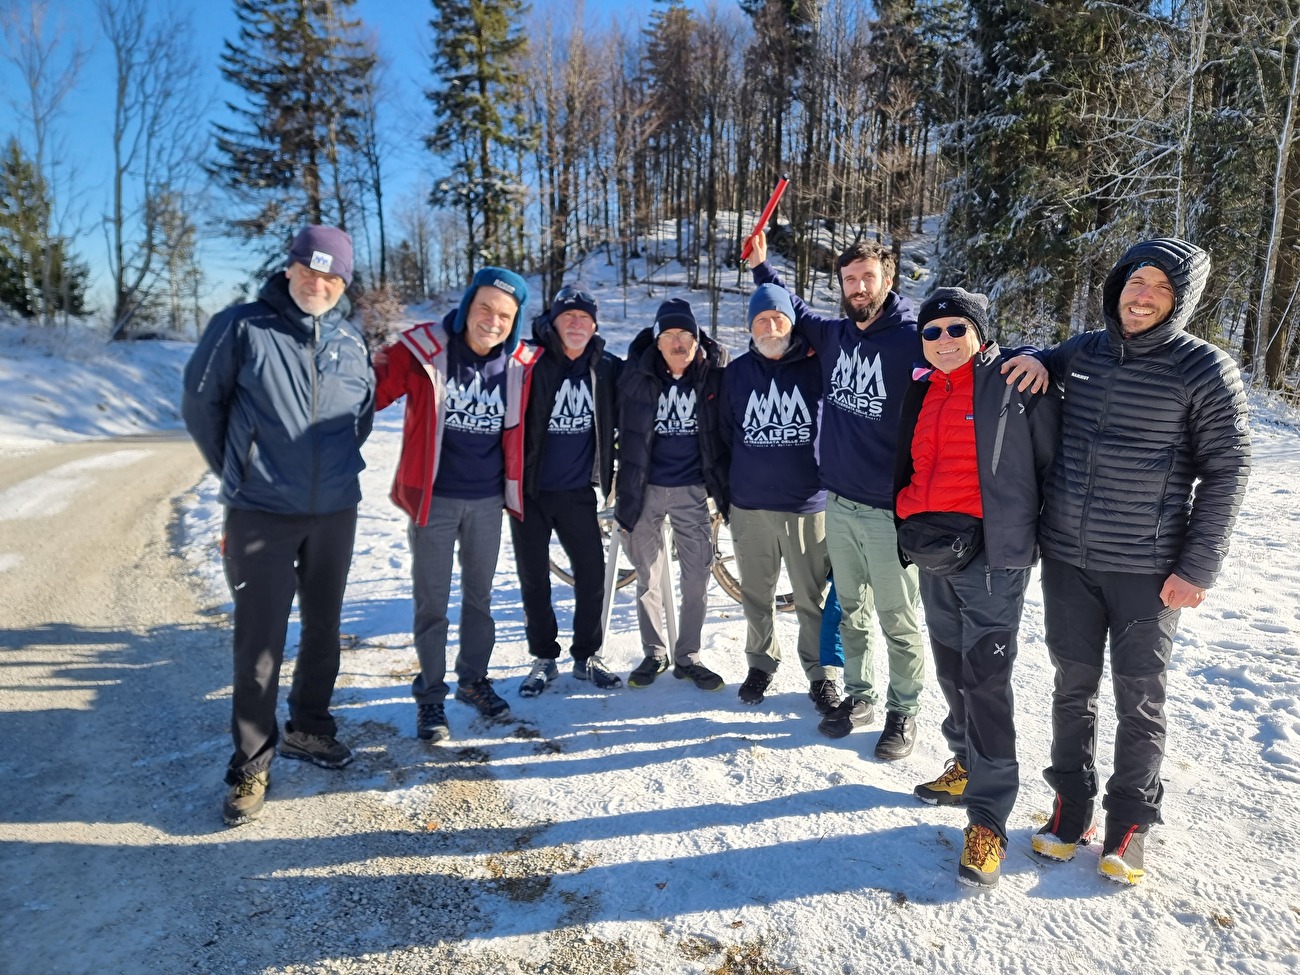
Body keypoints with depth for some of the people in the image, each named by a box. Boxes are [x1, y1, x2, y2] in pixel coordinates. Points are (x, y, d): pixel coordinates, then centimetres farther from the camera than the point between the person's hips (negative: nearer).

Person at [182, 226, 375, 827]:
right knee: (258, 641, 1)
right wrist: (236, 471, 8)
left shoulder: (351, 342, 4)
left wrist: (335, 466, 13)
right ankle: (252, 764, 16)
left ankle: (309, 728, 35)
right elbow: (200, 403, 1)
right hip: (260, 514, -4)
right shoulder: (241, 327, -7)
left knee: (324, 628, 15)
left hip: (335, 512, 4)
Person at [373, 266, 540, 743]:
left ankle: (474, 679, 36)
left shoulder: (521, 364, -4)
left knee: (479, 596, 18)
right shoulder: (423, 348, -12)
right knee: (432, 604, 6)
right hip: (433, 499, -3)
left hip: (487, 501, 3)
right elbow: (373, 395, -9)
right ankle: (430, 695, 24)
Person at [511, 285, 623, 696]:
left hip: (578, 492, 2)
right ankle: (544, 658, 26)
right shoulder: (531, 365, -9)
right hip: (530, 490, -2)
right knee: (534, 578, 9)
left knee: (592, 574, 6)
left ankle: (586, 656, 25)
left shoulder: (606, 368, 0)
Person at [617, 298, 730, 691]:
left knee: (697, 577, 4)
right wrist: (626, 502, -4)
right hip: (647, 489, 0)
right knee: (648, 577, 10)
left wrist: (726, 492, -1)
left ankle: (687, 657, 22)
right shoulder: (638, 377, -6)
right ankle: (655, 653, 28)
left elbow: (723, 435, 1)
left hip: (692, 490, 1)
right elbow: (630, 443, -3)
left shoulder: (714, 374, -5)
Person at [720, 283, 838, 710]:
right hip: (749, 504, 3)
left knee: (812, 597, 6)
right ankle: (761, 663, 32)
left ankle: (821, 673, 23)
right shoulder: (736, 372, 5)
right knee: (756, 595, 14)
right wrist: (729, 486, 12)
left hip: (808, 505, -2)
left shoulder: (818, 366, -4)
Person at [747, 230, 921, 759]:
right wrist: (762, 265, 23)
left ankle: (903, 712, 23)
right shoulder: (832, 335, 8)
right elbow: (794, 309, 27)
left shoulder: (912, 339, -11)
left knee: (897, 620, 6)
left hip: (889, 510, -5)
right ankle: (859, 696, 33)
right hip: (838, 502, 6)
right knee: (851, 610, 17)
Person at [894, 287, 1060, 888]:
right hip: (933, 553, 7)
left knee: (985, 679, -6)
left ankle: (988, 817, 4)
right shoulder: (921, 393, 12)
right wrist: (910, 525, 19)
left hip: (992, 555, -7)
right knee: (951, 669, 17)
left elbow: (1053, 459, -5)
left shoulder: (1016, 380, -7)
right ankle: (968, 766, 38)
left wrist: (1037, 530, -2)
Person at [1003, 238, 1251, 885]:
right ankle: (1070, 804, 29)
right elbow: (1048, 362, 26)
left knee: (1139, 698, 8)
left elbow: (1226, 472, -5)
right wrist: (1034, 359, 0)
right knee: (1073, 686, 13)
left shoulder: (1205, 370, -7)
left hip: (1148, 570, -3)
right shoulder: (1081, 351, 4)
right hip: (1067, 558, 4)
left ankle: (1130, 820, 27)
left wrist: (1198, 567, -10)